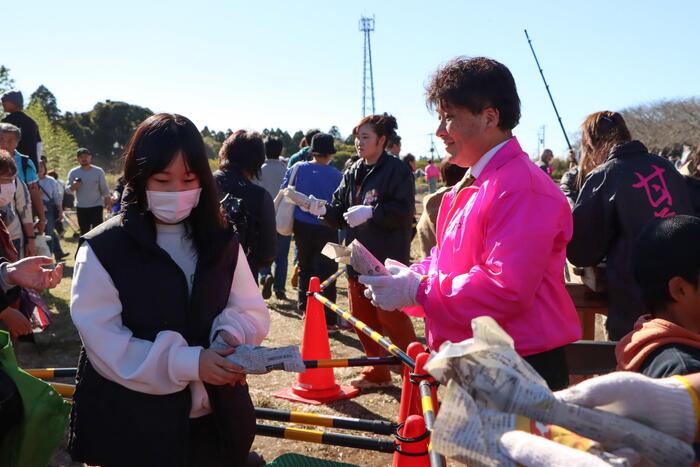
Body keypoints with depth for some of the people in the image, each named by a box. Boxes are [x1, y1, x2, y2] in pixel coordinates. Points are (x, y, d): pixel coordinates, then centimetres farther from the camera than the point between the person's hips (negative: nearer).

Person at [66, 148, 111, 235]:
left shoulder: (98, 171, -1)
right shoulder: (73, 172, 0)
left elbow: (104, 189, 3)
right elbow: (68, 189, -3)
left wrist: (108, 202, -3)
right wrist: (73, 186, -24)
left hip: (97, 206, -2)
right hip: (81, 207, 2)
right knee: (84, 232, 9)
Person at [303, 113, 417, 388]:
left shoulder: (397, 170, -8)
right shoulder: (353, 173, 14)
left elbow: (403, 211, -17)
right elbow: (340, 212, 13)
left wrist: (371, 212, -24)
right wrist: (324, 210, -7)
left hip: (388, 260, -8)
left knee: (391, 318, -4)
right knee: (362, 318, 13)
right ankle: (377, 372, 28)